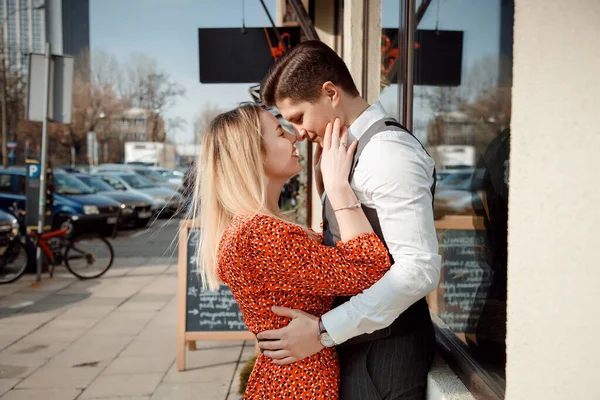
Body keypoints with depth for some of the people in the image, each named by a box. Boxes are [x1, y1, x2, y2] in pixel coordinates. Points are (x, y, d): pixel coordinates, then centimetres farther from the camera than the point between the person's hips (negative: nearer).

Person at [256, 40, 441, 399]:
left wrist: (324, 330, -24)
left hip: (384, 349, -8)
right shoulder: (359, 148, 10)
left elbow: (420, 268, -26)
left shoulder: (387, 152, -19)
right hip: (358, 341, 8)